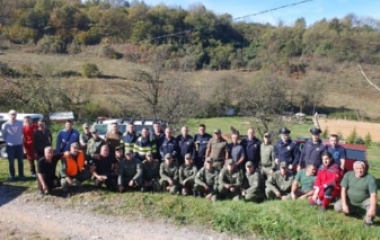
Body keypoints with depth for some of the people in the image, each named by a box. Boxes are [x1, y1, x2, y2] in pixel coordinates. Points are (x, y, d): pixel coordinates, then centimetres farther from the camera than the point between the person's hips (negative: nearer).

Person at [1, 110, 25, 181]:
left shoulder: (20, 123, -3)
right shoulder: (5, 125, -8)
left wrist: (20, 139, 8)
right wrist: (7, 141, 6)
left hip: (19, 144, 2)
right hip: (10, 145, -1)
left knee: (20, 160, 7)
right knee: (11, 161, 4)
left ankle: (21, 175, 18)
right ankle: (12, 175, 17)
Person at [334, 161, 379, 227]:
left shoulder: (370, 178, -20)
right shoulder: (348, 175, -12)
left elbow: (373, 194, -29)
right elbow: (343, 190, -10)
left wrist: (372, 208, -44)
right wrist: (344, 204, -19)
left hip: (365, 201, -3)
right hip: (350, 201, 3)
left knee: (375, 208, -32)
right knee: (337, 207, -15)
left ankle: (368, 220, 0)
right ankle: (352, 209, 18)